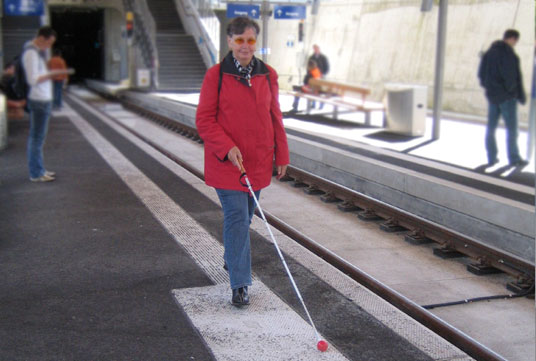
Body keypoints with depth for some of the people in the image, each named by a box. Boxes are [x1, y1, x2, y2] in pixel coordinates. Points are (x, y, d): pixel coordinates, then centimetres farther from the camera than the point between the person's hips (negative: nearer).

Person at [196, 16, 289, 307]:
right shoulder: (216, 75, -8)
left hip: (258, 161, 4)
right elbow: (204, 120, -8)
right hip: (226, 162, -4)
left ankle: (232, 259, 42)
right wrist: (228, 148, -20)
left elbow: (275, 117, 10)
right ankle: (240, 284, -3)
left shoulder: (268, 75, 3)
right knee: (237, 218, -9)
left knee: (244, 216, 17)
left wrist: (281, 155, 9)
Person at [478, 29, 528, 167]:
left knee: (491, 127, 9)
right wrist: (521, 96, -9)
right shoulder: (508, 54, -16)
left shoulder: (489, 52, 9)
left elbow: (481, 73, 14)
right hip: (507, 96, -7)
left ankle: (491, 158, 12)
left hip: (492, 95, 7)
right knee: (511, 128, 2)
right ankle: (514, 158, 7)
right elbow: (514, 77, -19)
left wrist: (488, 86, 16)